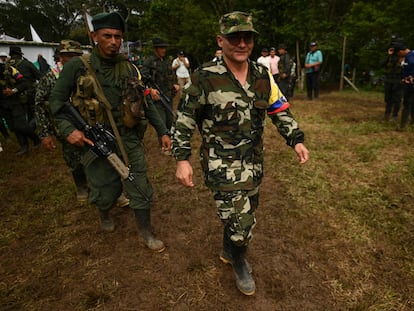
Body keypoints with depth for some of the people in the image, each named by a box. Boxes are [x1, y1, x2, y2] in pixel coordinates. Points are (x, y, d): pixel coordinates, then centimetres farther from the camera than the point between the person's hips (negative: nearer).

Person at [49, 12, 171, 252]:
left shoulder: (129, 68, 3)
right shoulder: (77, 67, -4)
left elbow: (146, 103, 7)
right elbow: (57, 100, 2)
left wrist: (163, 131, 3)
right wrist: (68, 129, -13)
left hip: (129, 140, 2)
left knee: (141, 189, 4)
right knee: (106, 192, 12)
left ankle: (147, 234, 24)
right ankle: (105, 215, 48)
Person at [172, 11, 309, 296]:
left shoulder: (263, 76, 2)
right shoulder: (205, 78, -13)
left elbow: (281, 111, 10)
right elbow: (185, 119, -8)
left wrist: (297, 140, -1)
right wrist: (182, 159, -12)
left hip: (254, 162, 6)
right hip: (222, 164, -5)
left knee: (244, 215, 20)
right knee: (241, 221, -5)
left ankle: (229, 251, 48)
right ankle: (239, 262, 28)